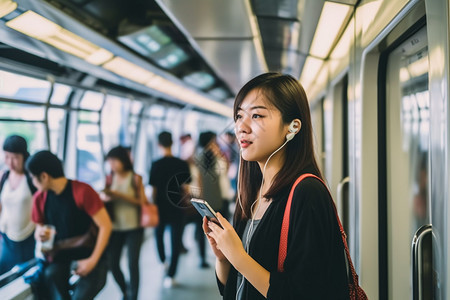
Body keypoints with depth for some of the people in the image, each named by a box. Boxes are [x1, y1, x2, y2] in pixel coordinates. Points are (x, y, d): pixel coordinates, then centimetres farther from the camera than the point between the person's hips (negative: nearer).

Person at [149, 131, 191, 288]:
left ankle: (162, 262, 37)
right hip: (177, 209, 0)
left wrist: (154, 205, 9)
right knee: (176, 242, 6)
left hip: (161, 207, 0)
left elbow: (154, 189, -6)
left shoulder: (156, 165, -9)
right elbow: (185, 188, -5)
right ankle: (170, 276, 2)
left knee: (159, 235, 26)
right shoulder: (182, 164, -8)